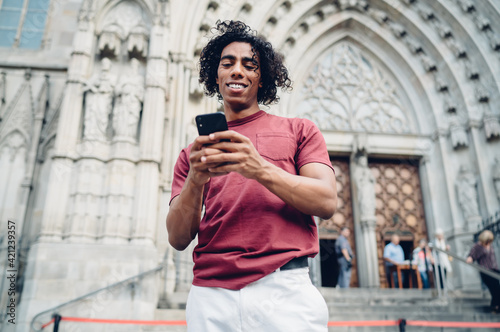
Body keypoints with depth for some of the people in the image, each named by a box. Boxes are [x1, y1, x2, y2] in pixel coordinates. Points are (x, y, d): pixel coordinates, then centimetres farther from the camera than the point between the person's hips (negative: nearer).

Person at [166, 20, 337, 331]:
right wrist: (195, 180, -13)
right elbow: (178, 239, 5)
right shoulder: (194, 152, 13)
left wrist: (260, 169, -18)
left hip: (285, 292, -1)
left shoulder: (299, 130, 9)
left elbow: (327, 202, -4)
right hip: (210, 296, 2)